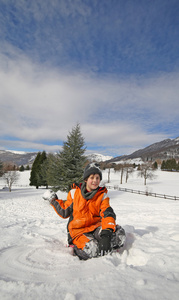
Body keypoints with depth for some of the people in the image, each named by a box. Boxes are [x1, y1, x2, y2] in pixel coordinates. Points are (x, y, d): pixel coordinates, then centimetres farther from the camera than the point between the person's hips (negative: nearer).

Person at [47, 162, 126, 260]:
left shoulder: (102, 195, 0)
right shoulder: (74, 192, -2)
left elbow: (107, 214, -16)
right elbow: (65, 212, 9)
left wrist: (106, 234, -32)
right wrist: (54, 201, 6)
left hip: (95, 227, 2)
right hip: (78, 230, -1)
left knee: (119, 233, -26)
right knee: (91, 249, -34)